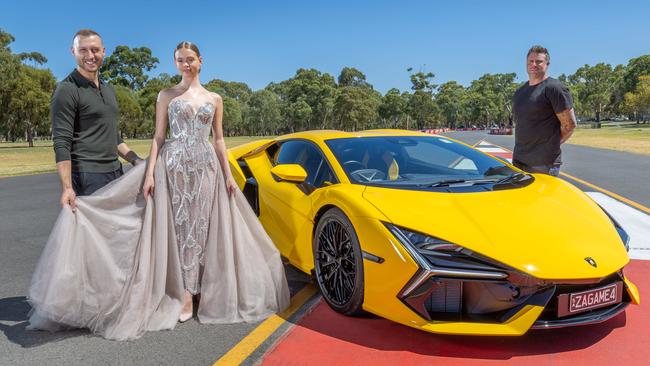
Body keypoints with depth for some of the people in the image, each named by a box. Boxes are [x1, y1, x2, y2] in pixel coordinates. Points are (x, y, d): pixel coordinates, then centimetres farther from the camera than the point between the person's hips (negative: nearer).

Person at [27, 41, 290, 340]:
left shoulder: (214, 99, 11)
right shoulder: (166, 96, 6)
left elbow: (219, 139, 11)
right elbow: (158, 137, 2)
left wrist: (228, 175, 5)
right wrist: (150, 173, -8)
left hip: (207, 166, 2)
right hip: (174, 165, -2)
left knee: (201, 226, 1)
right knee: (180, 226, -1)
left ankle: (195, 289, 10)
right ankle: (184, 294, 7)